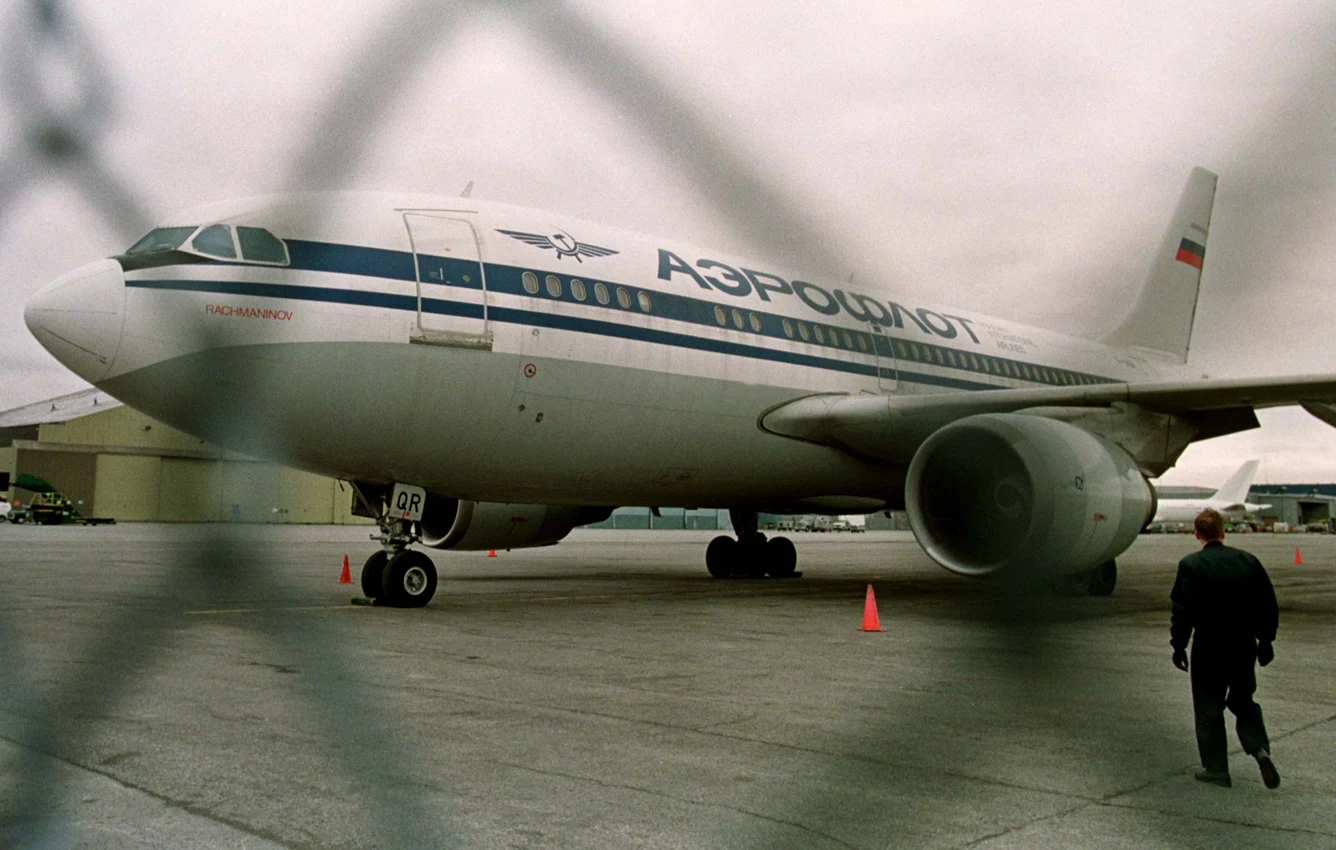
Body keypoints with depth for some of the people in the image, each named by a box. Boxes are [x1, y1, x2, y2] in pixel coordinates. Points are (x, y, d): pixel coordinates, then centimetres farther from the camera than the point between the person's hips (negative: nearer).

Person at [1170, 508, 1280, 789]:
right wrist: (1265, 639, 16)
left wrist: (1178, 645, -3)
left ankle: (1216, 768, 11)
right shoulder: (1248, 561, 0)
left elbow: (1182, 610, -13)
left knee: (1209, 709, 7)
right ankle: (1260, 748, 2)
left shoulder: (1191, 565, -12)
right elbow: (1268, 605, 5)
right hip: (1244, 647, 4)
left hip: (1209, 648, -4)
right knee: (1243, 701, 21)